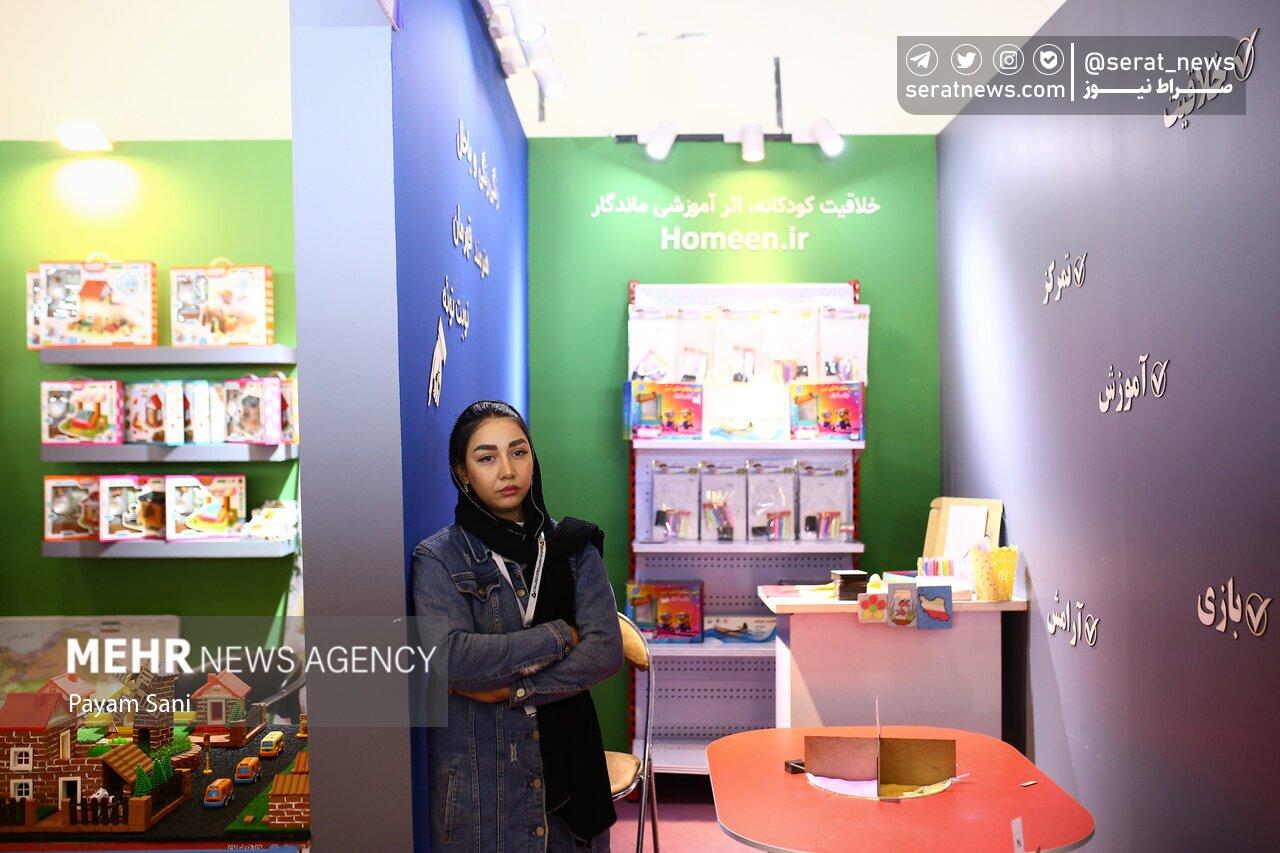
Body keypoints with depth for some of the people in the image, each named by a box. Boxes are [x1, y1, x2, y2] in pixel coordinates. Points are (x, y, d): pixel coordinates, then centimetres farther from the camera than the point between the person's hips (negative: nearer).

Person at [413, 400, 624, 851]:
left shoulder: (573, 546, 2)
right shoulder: (438, 557, -6)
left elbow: (606, 651, -9)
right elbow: (450, 658, -22)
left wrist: (511, 687, -17)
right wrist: (560, 636, -15)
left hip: (566, 757, 3)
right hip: (478, 769, -2)